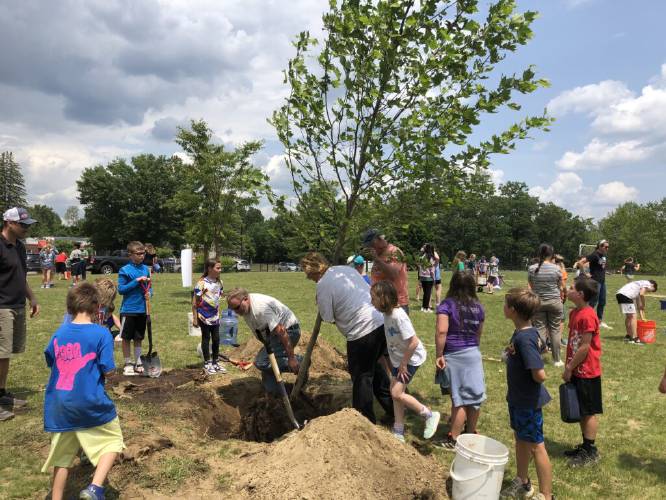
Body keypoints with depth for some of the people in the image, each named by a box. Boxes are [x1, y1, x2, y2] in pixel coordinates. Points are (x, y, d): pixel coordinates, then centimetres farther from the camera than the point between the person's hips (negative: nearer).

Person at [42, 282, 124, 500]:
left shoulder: (58, 334, 1)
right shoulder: (101, 333, -14)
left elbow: (51, 362, 15)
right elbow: (108, 371, -13)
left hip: (59, 406, 5)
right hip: (91, 405, -5)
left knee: (63, 454, 20)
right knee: (113, 441, 14)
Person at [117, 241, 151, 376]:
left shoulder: (145, 269, 5)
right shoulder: (124, 270, -9)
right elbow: (121, 289, -12)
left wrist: (149, 292, -8)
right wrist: (136, 281, -19)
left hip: (142, 309, 4)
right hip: (128, 309, -4)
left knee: (138, 338, 14)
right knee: (126, 338, 7)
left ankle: (138, 364, 24)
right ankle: (128, 364, 20)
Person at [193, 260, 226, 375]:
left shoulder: (219, 282, 1)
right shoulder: (202, 283, -18)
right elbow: (195, 302, -14)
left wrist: (218, 313, 14)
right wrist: (195, 318, -13)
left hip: (215, 316, 6)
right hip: (204, 316, -6)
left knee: (216, 339, 10)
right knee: (206, 339, 7)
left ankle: (215, 362, 24)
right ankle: (207, 363, 20)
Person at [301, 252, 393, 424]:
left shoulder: (323, 285, -10)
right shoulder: (346, 268, 12)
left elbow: (328, 318, -5)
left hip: (363, 331, -8)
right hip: (382, 322, 8)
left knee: (361, 376, 9)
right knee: (375, 365, 27)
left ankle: (365, 421, 21)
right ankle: (392, 408, 37)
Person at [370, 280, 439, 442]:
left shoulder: (399, 316, -30)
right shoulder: (387, 313, -4)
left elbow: (414, 342, -30)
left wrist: (403, 364, -20)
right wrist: (396, 362, 12)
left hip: (411, 358, -8)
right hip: (398, 358, 8)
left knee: (396, 393, -10)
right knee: (396, 394, 10)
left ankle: (429, 415, 8)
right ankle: (398, 433, 22)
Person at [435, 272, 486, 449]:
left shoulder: (447, 305, -10)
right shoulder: (478, 307, 4)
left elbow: (441, 331, -21)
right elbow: (479, 334, 14)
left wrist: (439, 355, -14)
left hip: (453, 355, -4)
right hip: (473, 354, 4)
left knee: (459, 399, 3)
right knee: (475, 396, 14)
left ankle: (454, 440, 11)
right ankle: (471, 434, 29)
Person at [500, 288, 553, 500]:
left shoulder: (524, 338, -28)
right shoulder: (528, 332, 0)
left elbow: (540, 375, -31)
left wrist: (533, 382, -11)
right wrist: (511, 352, 2)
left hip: (528, 401, -10)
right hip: (518, 398, 10)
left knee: (536, 446, 5)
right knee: (521, 440, 23)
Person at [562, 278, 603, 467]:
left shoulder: (587, 316, -21)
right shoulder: (574, 313, 7)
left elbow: (584, 347, -21)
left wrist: (569, 369, -14)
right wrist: (569, 368, 11)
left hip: (587, 373, -9)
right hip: (576, 372, 9)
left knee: (589, 412, 4)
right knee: (581, 411, 17)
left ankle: (591, 452, 16)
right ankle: (585, 446, 29)